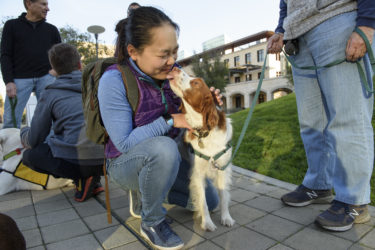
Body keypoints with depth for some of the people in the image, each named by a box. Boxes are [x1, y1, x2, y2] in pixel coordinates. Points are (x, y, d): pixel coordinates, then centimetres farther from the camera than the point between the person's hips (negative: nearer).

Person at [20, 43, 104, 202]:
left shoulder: (50, 94, 3)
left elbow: (34, 141, 8)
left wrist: (23, 132, 32)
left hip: (78, 162, -5)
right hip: (108, 160, 5)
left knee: (29, 155, 21)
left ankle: (81, 180, 1)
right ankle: (93, 180, 13)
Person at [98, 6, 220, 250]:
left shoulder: (173, 72, -8)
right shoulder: (113, 80, -24)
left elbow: (185, 111, 2)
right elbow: (124, 143, -24)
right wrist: (170, 121, -30)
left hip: (168, 158, 6)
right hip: (128, 162, -5)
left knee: (209, 201, 7)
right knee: (163, 148, -39)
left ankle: (143, 193, 21)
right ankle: (151, 222, -11)